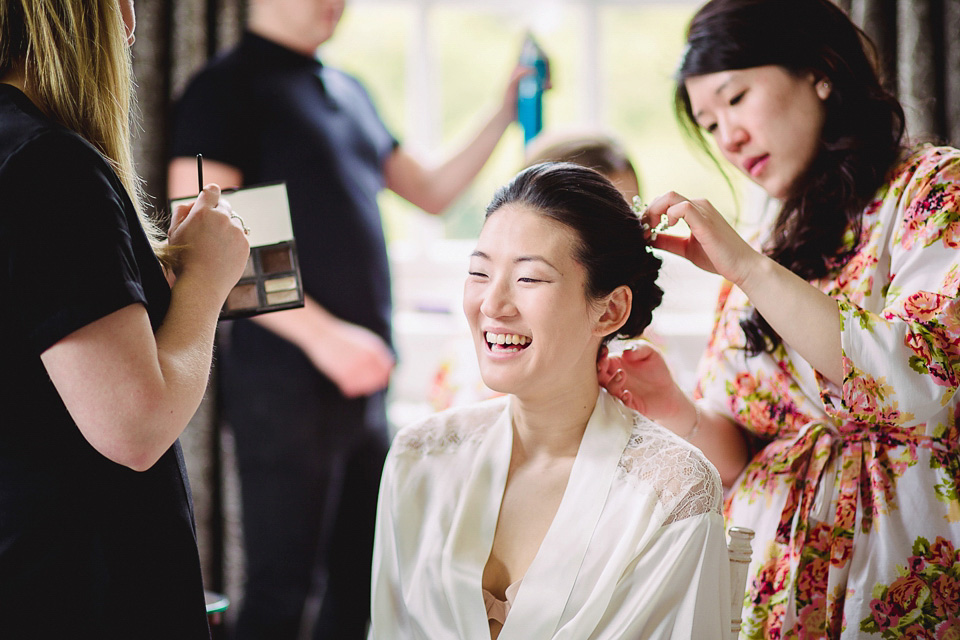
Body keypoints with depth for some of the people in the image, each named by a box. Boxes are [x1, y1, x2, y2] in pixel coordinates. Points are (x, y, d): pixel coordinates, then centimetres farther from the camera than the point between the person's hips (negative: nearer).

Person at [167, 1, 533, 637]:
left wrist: (505, 116, 12)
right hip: (286, 377, -8)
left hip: (360, 375, 8)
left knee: (360, 583, 11)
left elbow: (433, 191, 27)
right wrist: (320, 333, -21)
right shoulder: (227, 88, -6)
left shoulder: (349, 92, 19)